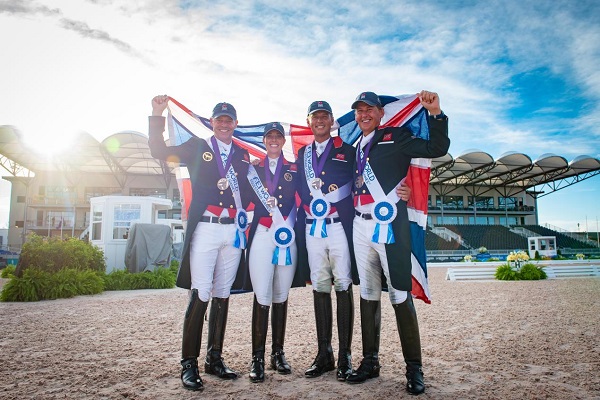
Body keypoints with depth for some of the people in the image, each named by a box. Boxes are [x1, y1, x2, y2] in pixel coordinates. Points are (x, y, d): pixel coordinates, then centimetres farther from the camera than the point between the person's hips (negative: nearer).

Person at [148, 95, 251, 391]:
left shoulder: (243, 155, 17)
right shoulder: (197, 147, 8)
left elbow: (248, 191, 18)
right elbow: (160, 151, -1)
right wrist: (158, 115, -8)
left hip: (233, 230, 4)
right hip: (205, 229, -4)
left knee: (222, 295, 9)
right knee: (200, 295, -8)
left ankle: (214, 358, 19)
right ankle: (189, 364, 3)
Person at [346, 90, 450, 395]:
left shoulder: (396, 137, 4)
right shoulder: (356, 148, 20)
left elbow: (436, 149, -8)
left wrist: (436, 114, -18)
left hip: (388, 225, -6)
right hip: (360, 227, 6)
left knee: (400, 295, -4)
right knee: (368, 294, 10)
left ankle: (414, 367, 8)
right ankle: (370, 361, 21)